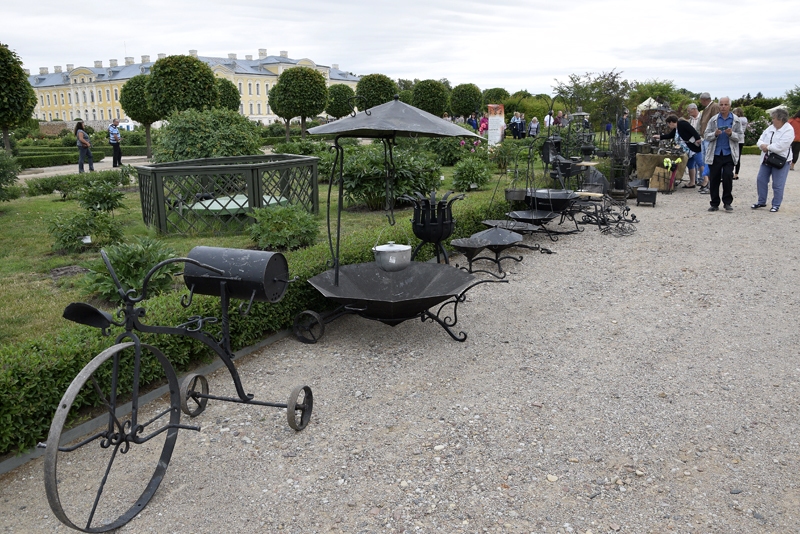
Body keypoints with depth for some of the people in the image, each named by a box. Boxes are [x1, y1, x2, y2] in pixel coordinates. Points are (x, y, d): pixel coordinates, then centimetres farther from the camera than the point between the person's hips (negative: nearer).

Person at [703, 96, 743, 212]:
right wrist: (715, 134, -14)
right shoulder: (713, 120, 8)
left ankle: (727, 202, 3)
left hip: (729, 154, -1)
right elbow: (706, 135, 5)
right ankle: (714, 204, 11)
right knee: (714, 179, 2)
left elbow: (741, 136, 3)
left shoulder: (736, 120, 6)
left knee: (728, 176, -9)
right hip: (715, 154, 1)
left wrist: (731, 134, -15)